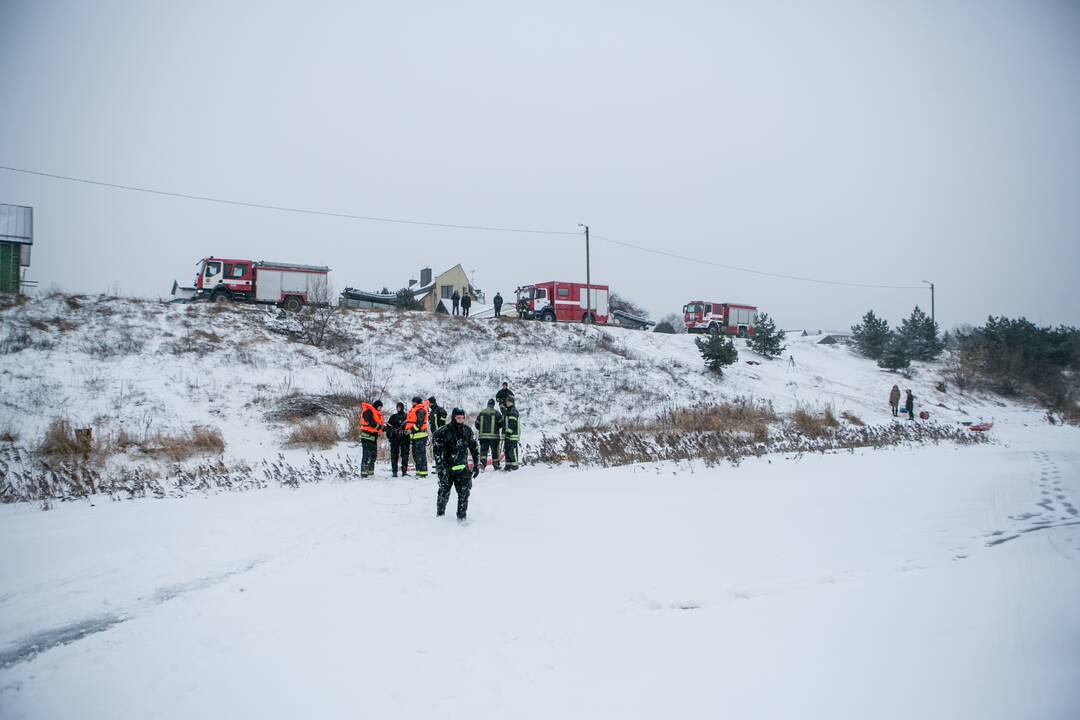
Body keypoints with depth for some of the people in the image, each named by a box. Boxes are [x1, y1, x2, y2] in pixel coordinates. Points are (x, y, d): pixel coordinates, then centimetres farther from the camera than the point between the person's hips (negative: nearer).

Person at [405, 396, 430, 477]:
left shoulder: (420, 411, -10)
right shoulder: (413, 410, 21)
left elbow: (419, 423, -19)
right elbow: (408, 421, 27)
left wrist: (412, 430, -20)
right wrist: (408, 429, 15)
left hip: (420, 435, -10)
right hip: (414, 435, 10)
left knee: (420, 454, -10)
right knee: (415, 453, 13)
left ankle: (423, 472, -10)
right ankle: (418, 470, 19)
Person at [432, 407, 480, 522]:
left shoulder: (467, 430, 3)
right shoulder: (443, 431, -11)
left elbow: (473, 448, 13)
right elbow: (437, 451, -13)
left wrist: (476, 465, 11)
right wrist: (440, 467, -20)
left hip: (463, 468, 3)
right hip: (447, 468, -3)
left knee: (464, 492, -6)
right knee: (444, 493, 4)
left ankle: (462, 516, 8)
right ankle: (440, 515, 26)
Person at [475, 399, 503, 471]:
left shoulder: (481, 413, 5)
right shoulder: (496, 413, -4)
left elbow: (477, 424, 8)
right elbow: (501, 423, -2)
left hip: (483, 435, 2)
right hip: (494, 435, -2)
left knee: (483, 450, 4)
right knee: (495, 451, 8)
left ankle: (482, 462, -16)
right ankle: (496, 465, 15)